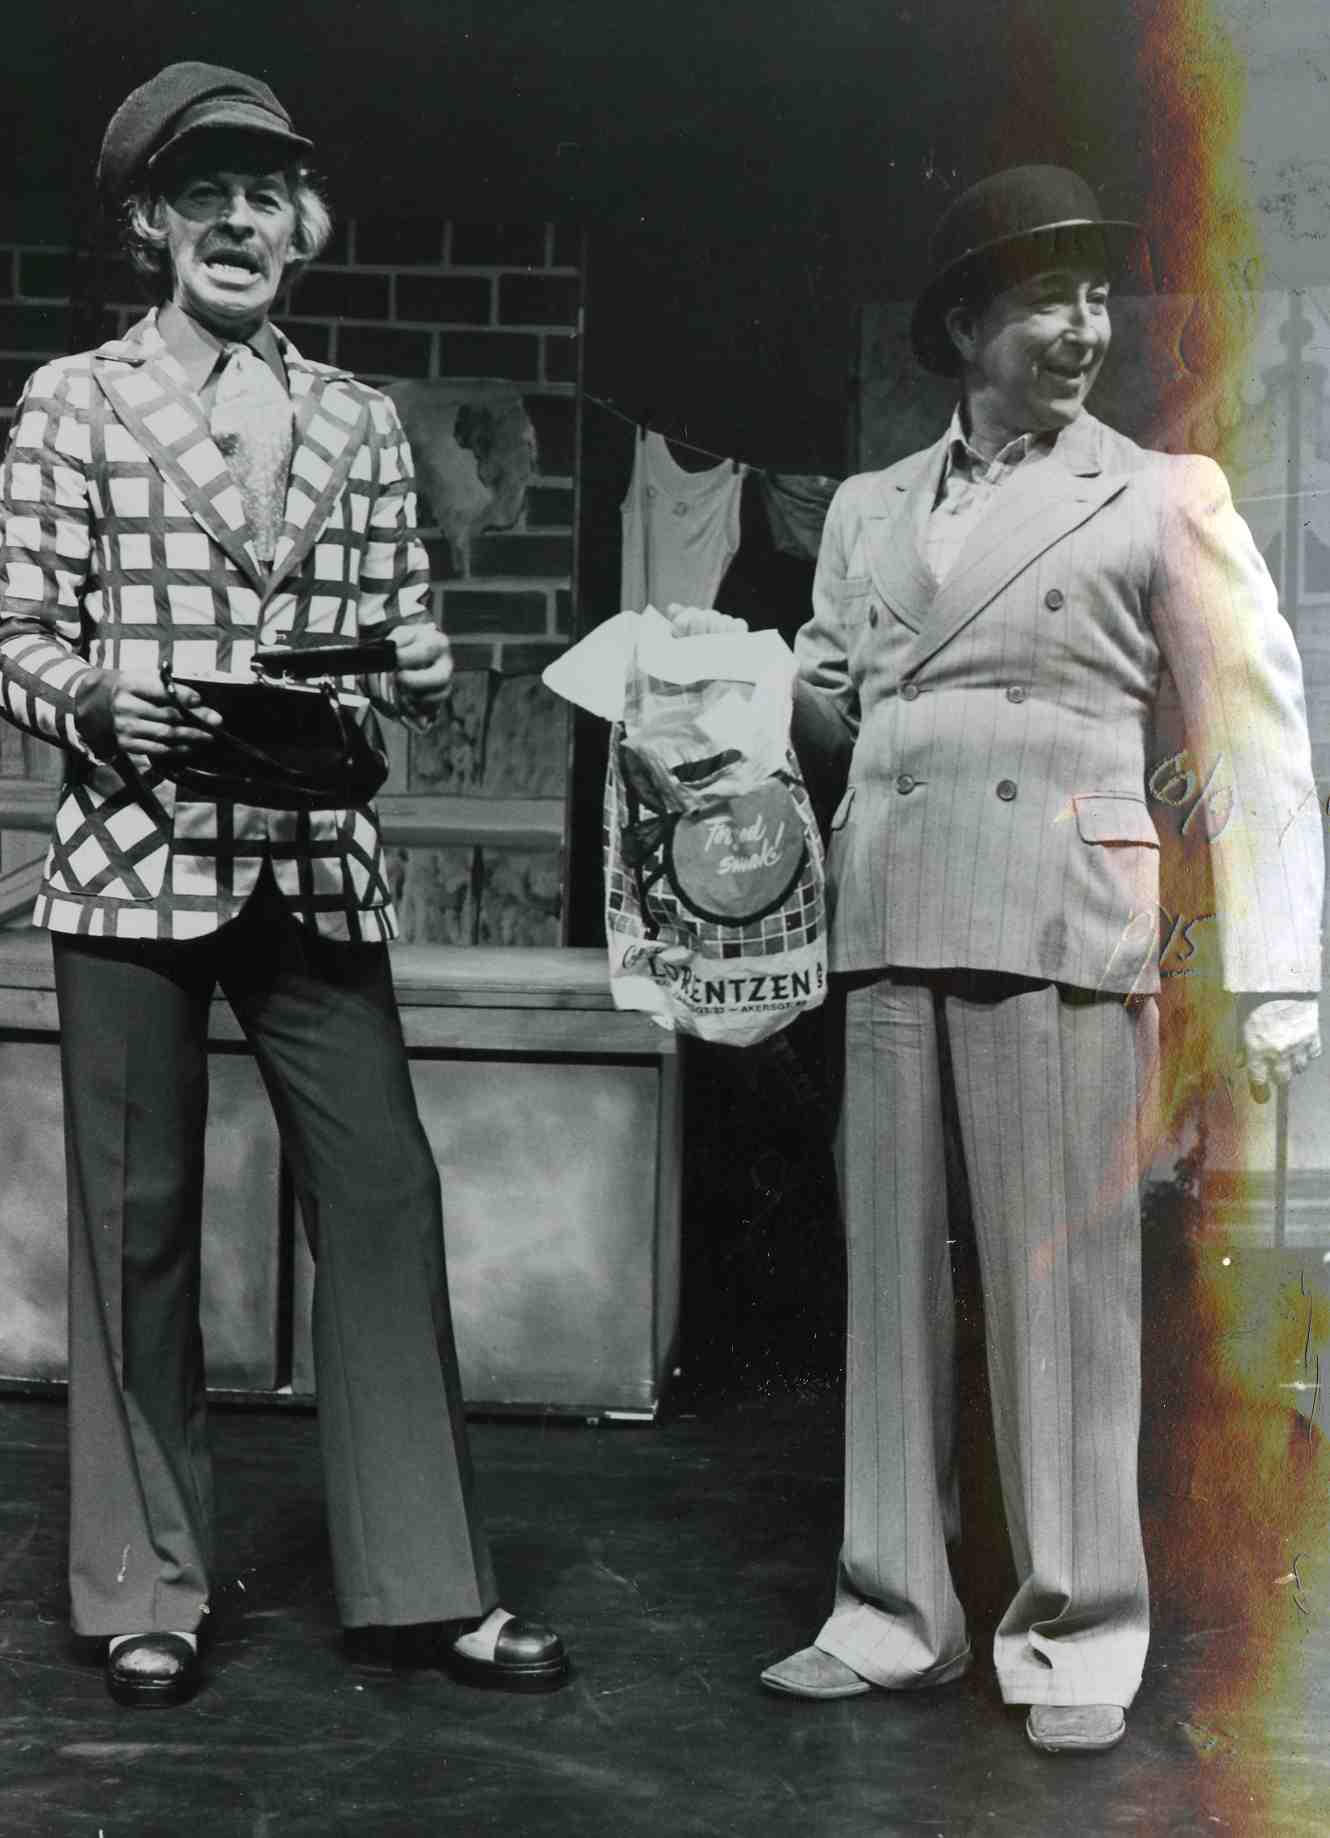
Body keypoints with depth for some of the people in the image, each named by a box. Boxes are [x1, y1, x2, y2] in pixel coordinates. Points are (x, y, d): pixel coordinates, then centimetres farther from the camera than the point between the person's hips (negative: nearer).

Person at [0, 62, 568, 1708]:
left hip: (316, 863, 2)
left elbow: (410, 640, 11)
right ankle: (145, 1591, 16)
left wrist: (370, 701, -9)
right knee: (137, 1219, 3)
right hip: (132, 852, -2)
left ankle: (428, 1580, 10)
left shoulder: (358, 422, 12)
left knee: (383, 1195, 0)